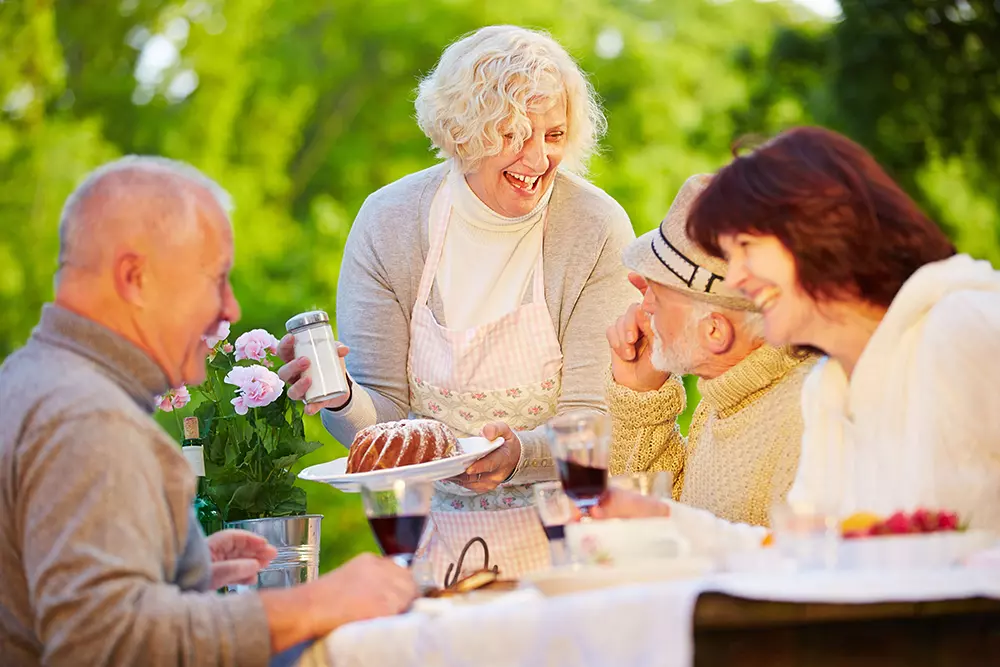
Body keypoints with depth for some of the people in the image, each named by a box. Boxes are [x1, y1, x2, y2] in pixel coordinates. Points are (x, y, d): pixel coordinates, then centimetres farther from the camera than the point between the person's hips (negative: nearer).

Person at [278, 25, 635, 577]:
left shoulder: (598, 231, -7)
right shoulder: (388, 224, -3)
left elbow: (595, 419, -9)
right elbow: (384, 413, -1)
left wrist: (521, 453, -29)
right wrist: (343, 400, -24)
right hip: (433, 530, 2)